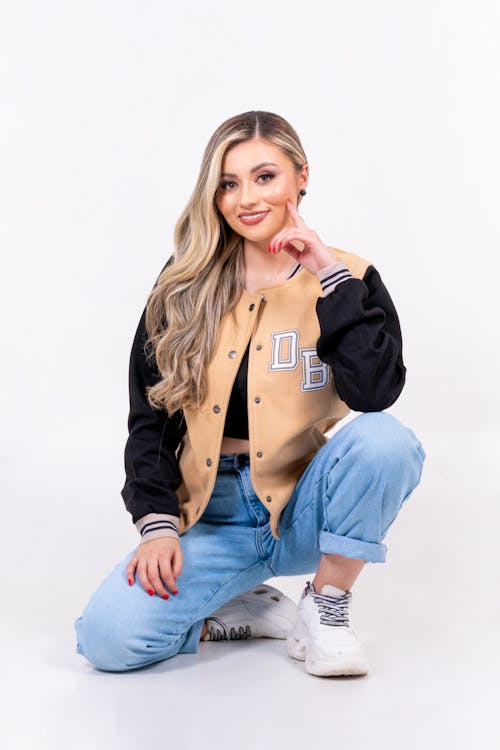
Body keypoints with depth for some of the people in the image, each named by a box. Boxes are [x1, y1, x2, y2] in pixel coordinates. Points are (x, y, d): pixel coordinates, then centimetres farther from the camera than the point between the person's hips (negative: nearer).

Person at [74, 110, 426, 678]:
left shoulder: (347, 277, -1)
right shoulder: (185, 287, 2)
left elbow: (376, 390, -20)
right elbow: (150, 415, 3)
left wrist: (330, 275, -19)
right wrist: (157, 522, -10)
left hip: (307, 509, 0)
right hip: (214, 518, 0)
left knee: (385, 439, -32)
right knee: (108, 638, -24)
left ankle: (324, 611, -10)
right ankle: (256, 612, 3)